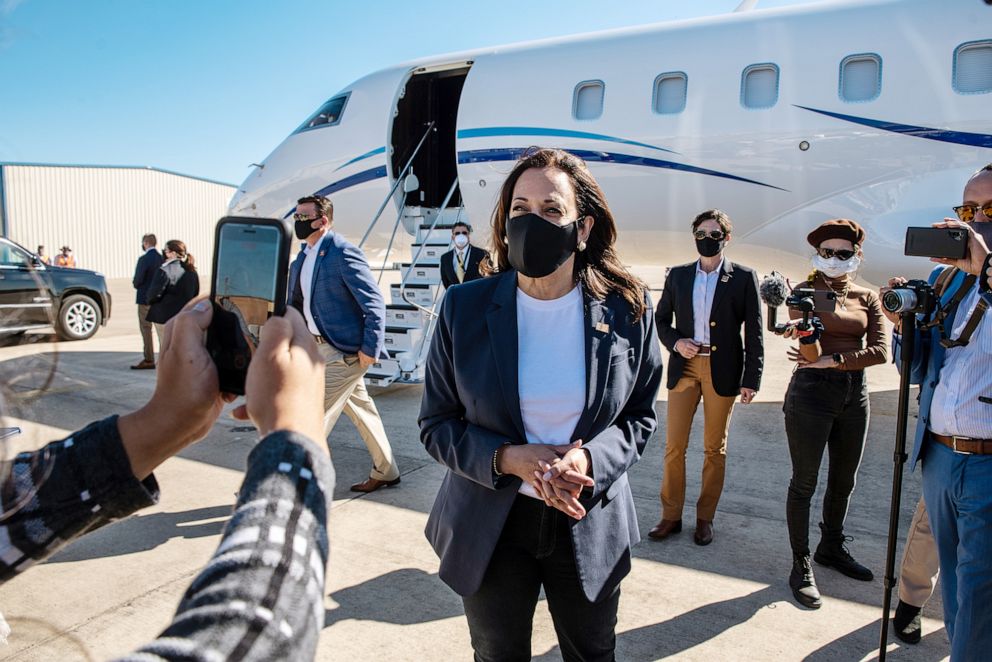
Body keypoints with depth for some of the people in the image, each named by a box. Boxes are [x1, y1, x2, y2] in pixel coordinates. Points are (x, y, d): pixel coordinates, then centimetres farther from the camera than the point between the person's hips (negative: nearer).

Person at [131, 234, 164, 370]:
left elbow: (137, 280, -16)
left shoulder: (144, 259, -15)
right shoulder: (162, 258, 3)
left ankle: (148, 360, 0)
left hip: (145, 298, -6)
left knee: (146, 329, -1)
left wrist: (135, 284, 4)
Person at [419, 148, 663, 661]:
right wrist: (508, 460, -22)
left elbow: (640, 417, 1)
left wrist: (589, 459, -19)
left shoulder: (627, 310, -9)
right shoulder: (464, 307, -10)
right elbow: (436, 424, -5)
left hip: (590, 525, 1)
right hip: (488, 527, 0)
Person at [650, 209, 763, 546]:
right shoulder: (678, 275, 7)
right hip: (685, 366, 2)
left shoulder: (743, 277, 0)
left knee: (715, 448, 8)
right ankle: (671, 516, 15)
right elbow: (661, 318, 15)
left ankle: (705, 518, 21)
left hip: (722, 369, -2)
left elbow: (754, 332, -1)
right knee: (674, 445, 2)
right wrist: (675, 342, -6)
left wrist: (751, 379, -5)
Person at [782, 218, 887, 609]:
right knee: (805, 482, 2)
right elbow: (811, 355, -16)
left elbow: (880, 352, -4)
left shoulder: (867, 298, 8)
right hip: (812, 391, -5)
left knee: (843, 481, 17)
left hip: (854, 393, 5)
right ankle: (801, 566, 12)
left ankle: (831, 548, 37)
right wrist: (805, 333, -37)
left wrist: (832, 360, -15)